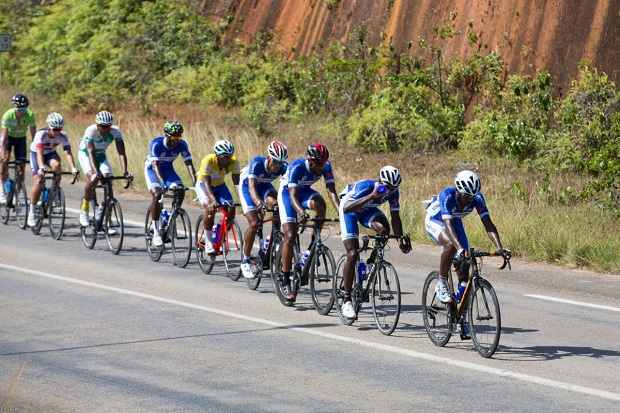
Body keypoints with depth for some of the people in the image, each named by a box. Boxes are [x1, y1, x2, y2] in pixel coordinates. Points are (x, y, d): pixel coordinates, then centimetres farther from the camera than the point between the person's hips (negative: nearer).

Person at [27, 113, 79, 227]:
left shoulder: (63, 136, -25)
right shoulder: (41, 134, -33)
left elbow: (68, 153, -31)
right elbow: (40, 153, -43)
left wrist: (73, 168, -46)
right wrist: (41, 168, -58)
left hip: (50, 153, 2)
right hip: (36, 153, -2)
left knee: (57, 164, -33)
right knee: (38, 182, -18)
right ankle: (31, 212, -4)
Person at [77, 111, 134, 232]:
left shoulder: (116, 131, -25)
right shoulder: (91, 131, -33)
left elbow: (121, 153, -29)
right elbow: (91, 153, -41)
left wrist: (125, 172, -42)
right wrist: (95, 171, -54)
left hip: (101, 155, 3)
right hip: (85, 154, -3)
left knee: (108, 183, -14)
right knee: (93, 179, -29)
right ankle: (84, 210, -7)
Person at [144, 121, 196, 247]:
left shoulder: (182, 145, -21)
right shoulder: (156, 144, -31)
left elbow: (189, 163, -26)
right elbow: (156, 165, -39)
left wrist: (195, 181, -41)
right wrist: (162, 183, -53)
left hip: (168, 169, 4)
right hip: (152, 169, -4)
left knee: (180, 192, -18)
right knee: (157, 194, -26)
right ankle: (156, 233, -21)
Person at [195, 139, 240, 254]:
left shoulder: (233, 162, -25)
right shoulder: (208, 161, -34)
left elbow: (237, 183, -29)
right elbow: (207, 183, -39)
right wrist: (213, 200, -54)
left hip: (220, 185, 4)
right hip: (203, 185, -4)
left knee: (231, 210, -17)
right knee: (210, 208, -30)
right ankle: (208, 241, -16)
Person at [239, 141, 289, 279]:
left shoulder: (283, 167, -25)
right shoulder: (257, 163, -36)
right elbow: (252, 187, -45)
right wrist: (259, 204, -62)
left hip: (265, 187, 4)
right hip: (247, 186, -4)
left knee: (275, 203, -31)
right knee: (254, 223, -18)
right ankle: (245, 261, -5)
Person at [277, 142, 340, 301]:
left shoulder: (326, 166, -21)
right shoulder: (296, 167, -34)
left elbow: (331, 191, -27)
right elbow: (293, 196, -41)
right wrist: (300, 212, -60)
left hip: (305, 191, 4)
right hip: (287, 192, -4)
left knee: (321, 204, -32)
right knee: (290, 235, -16)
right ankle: (285, 282, -11)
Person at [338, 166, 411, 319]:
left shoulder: (393, 192, -22)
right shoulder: (365, 186, -37)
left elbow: (395, 217, -14)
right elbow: (346, 208, -50)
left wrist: (401, 241, -26)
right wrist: (371, 196, -57)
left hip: (368, 211, 4)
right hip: (350, 211, -4)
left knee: (384, 229, -30)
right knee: (353, 254, -17)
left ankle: (371, 264, -5)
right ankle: (346, 302, -11)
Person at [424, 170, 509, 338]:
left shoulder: (477, 198, -26)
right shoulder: (447, 196, -38)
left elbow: (488, 224, -31)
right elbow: (448, 225, -47)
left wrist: (499, 248, -45)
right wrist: (460, 248, -61)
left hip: (455, 222, 4)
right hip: (434, 221, -4)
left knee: (464, 273, -4)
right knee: (451, 245, -39)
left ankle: (463, 318, 5)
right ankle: (441, 285, -17)